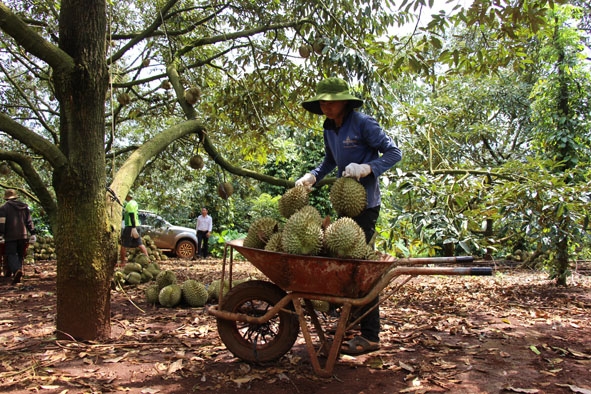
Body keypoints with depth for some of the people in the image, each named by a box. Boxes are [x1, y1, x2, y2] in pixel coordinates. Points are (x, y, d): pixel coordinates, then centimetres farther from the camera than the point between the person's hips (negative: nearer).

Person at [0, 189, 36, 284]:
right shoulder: (25, 207, 13)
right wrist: (32, 233, 12)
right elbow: (29, 221, 11)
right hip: (23, 236, 4)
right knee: (20, 255, 14)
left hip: (10, 236, -4)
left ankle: (16, 270, -29)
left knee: (11, 254, -5)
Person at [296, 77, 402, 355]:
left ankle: (370, 336, -4)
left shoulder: (363, 124, -11)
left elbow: (393, 152, -11)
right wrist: (312, 177, 10)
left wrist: (366, 168, -25)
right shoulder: (329, 128, 11)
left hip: (365, 202, -8)